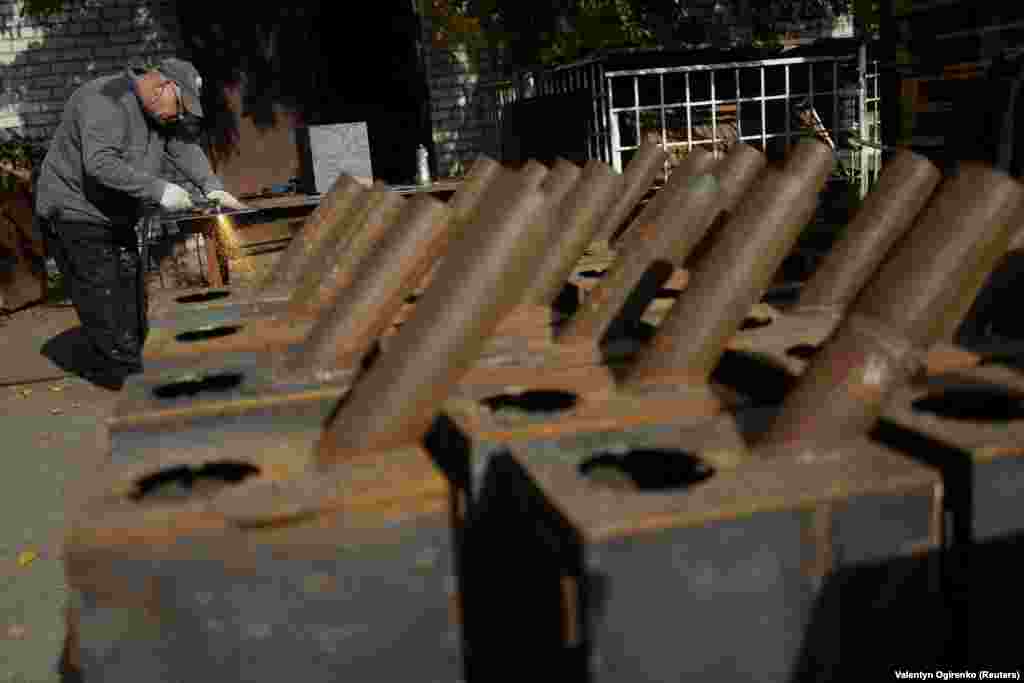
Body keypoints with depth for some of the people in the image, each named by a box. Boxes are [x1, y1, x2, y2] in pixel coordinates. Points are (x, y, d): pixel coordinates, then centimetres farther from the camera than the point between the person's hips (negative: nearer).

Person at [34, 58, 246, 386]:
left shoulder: (157, 111, 6)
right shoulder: (105, 100, -23)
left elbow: (183, 146, 2)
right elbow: (100, 163, -35)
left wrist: (212, 187, -14)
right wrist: (160, 190, -35)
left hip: (117, 221, 10)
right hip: (76, 219, -10)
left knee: (133, 315, 12)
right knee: (109, 324, -10)